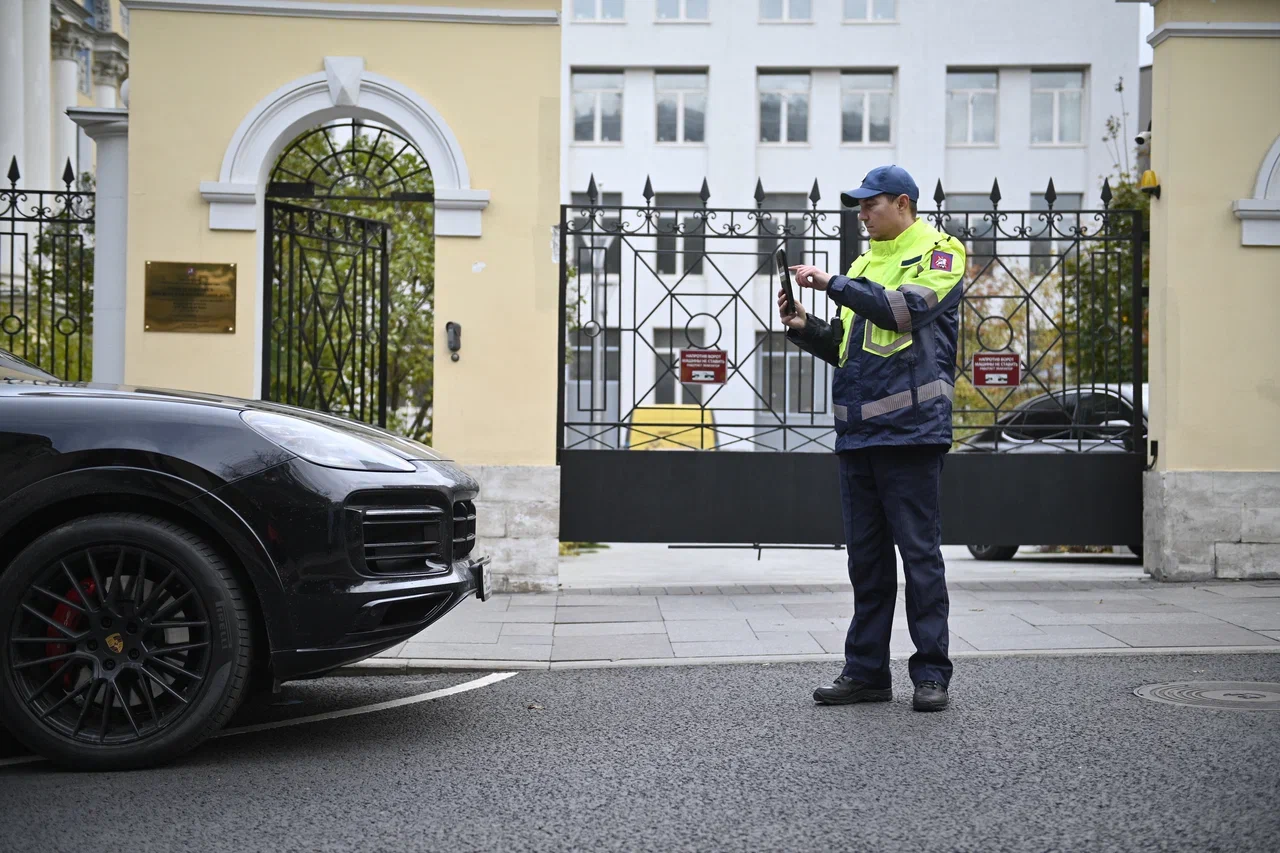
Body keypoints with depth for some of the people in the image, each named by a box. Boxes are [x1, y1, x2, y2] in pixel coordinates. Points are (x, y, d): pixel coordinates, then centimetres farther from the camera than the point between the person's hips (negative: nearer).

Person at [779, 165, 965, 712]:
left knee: (919, 552, -4)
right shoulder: (865, 263, 21)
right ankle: (866, 672, 15)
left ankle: (931, 674, 2)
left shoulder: (938, 251, 0)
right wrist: (805, 329, 5)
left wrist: (832, 283, -15)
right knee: (867, 557, 9)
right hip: (857, 433, 7)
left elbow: (906, 307, -19)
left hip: (910, 428, -7)